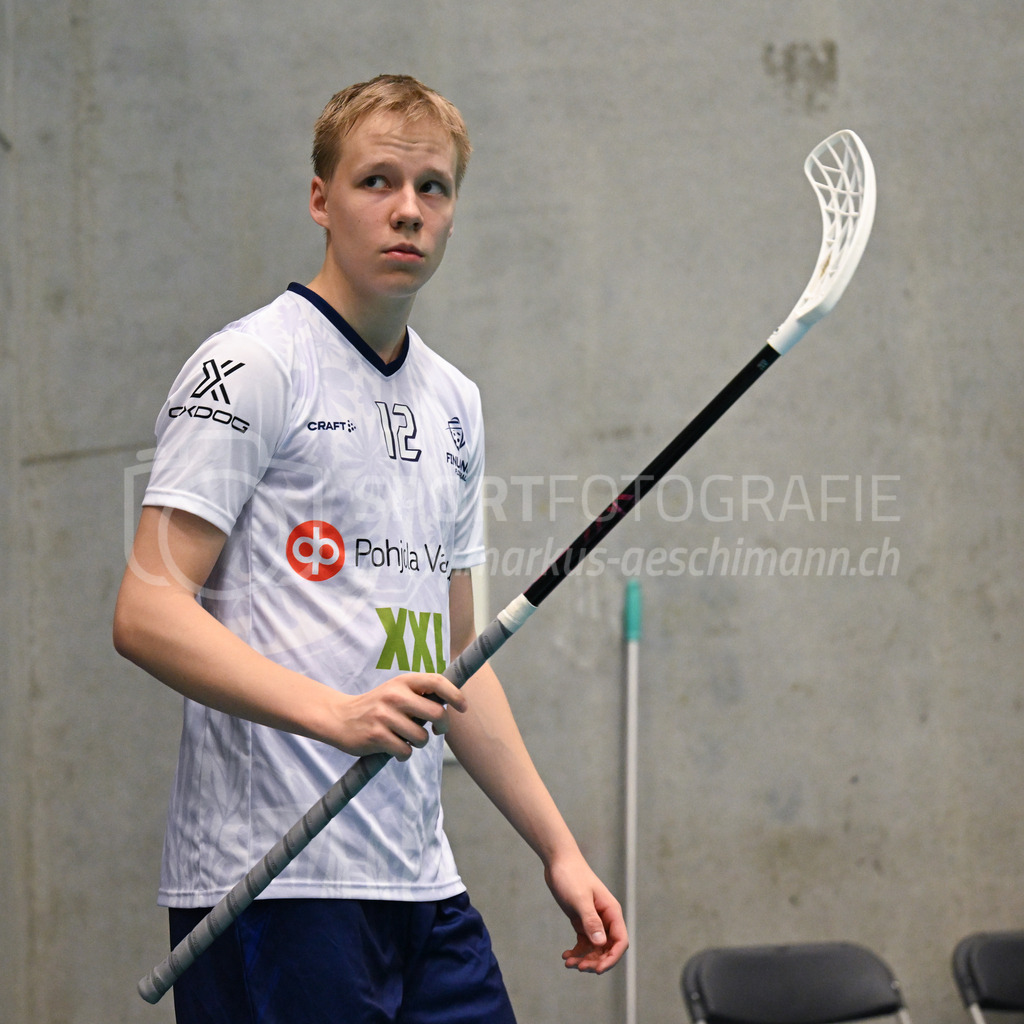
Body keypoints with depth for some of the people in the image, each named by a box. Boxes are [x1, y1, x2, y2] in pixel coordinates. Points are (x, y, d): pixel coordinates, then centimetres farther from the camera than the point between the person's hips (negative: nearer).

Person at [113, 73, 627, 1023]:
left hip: (424, 890, 7)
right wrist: (334, 713, -25)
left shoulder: (454, 402, 18)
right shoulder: (251, 367, -6)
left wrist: (556, 847, 19)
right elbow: (147, 614, -14)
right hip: (274, 880, -7)